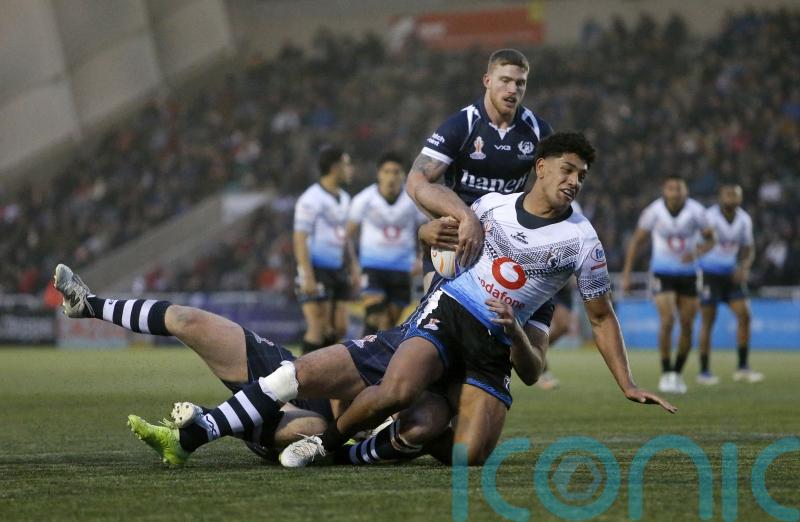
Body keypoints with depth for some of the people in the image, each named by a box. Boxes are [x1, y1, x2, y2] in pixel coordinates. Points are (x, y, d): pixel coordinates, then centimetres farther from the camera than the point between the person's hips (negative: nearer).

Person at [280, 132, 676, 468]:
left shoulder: (581, 240, 0)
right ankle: (324, 443, -9)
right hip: (448, 312, -1)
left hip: (495, 344, 1)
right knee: (397, 390, -34)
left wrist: (628, 386, 3)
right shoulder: (492, 204, 5)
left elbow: (601, 319, 7)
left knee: (469, 458, -16)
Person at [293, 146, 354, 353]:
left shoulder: (343, 198, 15)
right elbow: (300, 239, -17)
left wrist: (353, 269, 17)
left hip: (337, 272, 8)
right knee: (319, 329, -11)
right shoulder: (311, 199, -12)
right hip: (316, 274, -8)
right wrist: (308, 278, -23)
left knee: (339, 329, 5)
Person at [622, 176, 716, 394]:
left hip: (688, 275, 2)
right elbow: (636, 241, -1)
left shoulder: (696, 212, -12)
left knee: (687, 326, 3)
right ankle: (666, 374, -7)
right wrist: (626, 274, -2)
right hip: (662, 275, -2)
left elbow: (709, 240, -1)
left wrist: (696, 253, -24)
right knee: (667, 321, -18)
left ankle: (678, 373, 21)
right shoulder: (653, 212, -12)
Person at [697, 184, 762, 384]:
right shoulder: (710, 217, -16)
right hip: (709, 275, -5)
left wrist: (744, 267, -10)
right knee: (708, 321, -3)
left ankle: (742, 368, 2)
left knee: (744, 315, -6)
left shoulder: (744, 220, 1)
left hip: (731, 275, 5)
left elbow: (748, 249, 10)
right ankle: (704, 372, 6)